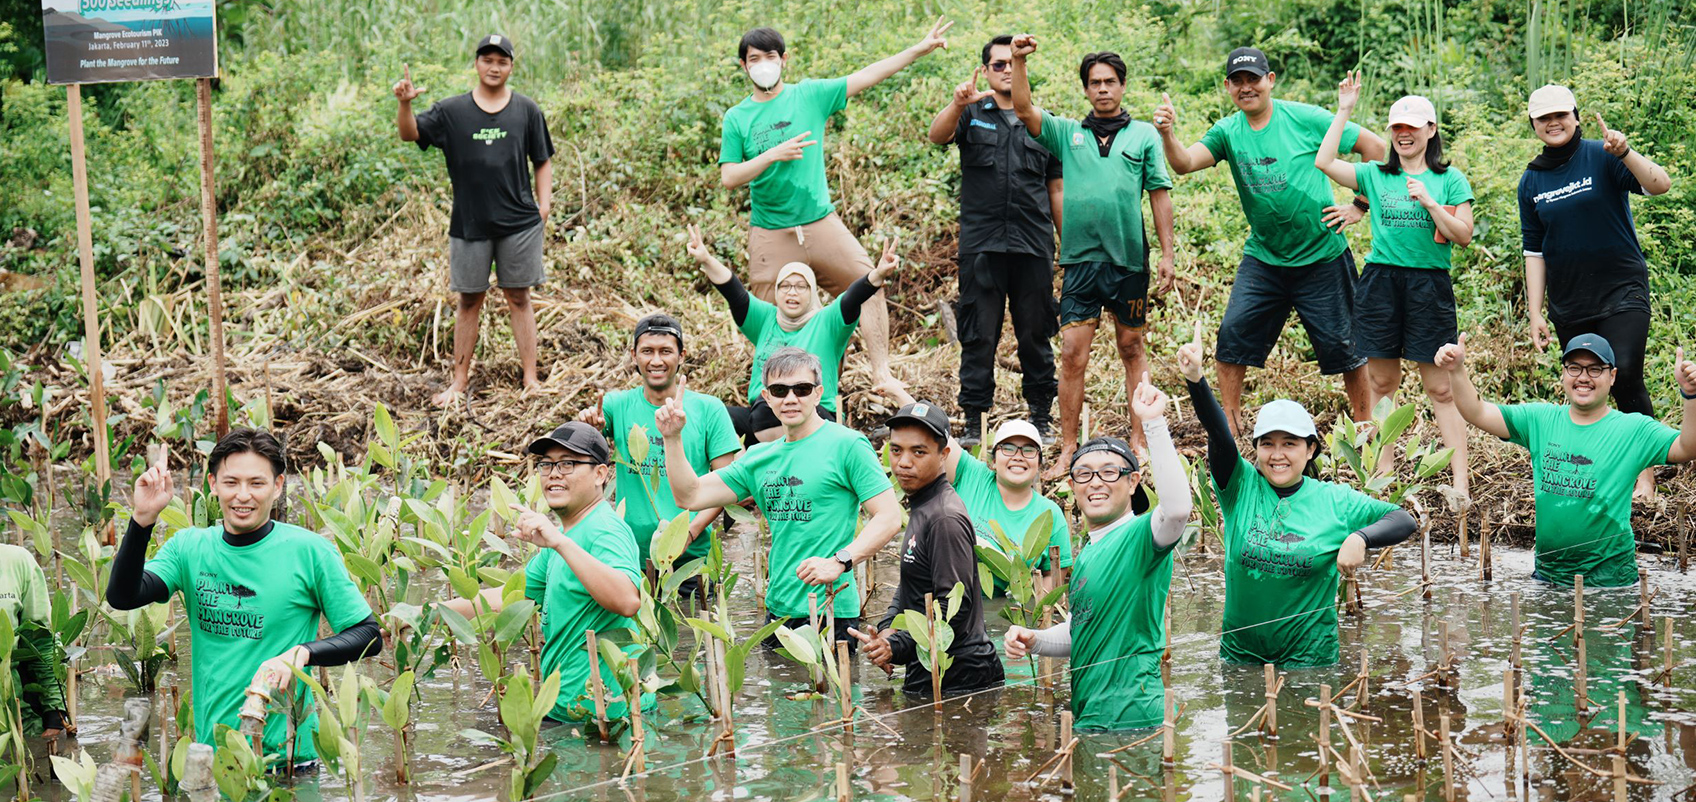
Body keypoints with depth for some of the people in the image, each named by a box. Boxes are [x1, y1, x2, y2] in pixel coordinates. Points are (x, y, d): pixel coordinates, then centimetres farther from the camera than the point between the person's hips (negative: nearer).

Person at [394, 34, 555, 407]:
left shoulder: (527, 110, 6)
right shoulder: (452, 111, 3)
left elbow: (542, 161, 12)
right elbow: (410, 134, -5)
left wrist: (544, 202, -1)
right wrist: (405, 104, -24)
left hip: (519, 222, 0)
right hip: (469, 223, 0)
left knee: (519, 298, 5)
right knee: (469, 301, 8)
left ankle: (531, 378, 9)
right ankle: (459, 380, 15)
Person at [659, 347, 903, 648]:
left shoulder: (847, 445, -5)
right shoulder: (760, 458, 15)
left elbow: (889, 517, -11)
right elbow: (690, 496, 16)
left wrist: (840, 561, -22)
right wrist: (673, 438, 4)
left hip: (831, 613, -6)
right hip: (777, 610, 6)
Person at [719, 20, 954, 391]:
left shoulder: (810, 95, 3)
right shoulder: (737, 118, 3)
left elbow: (865, 77, -1)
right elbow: (729, 177, -3)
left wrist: (920, 48, -7)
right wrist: (774, 155, -15)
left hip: (821, 222, 1)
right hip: (771, 235, 0)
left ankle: (881, 371, -4)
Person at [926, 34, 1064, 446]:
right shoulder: (972, 115, 8)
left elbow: (1056, 190, 16)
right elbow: (937, 135, -13)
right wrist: (958, 104, -34)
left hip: (1033, 245, 2)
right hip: (982, 245, -2)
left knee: (1036, 334, 5)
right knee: (978, 336, 0)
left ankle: (1041, 419, 14)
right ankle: (975, 422, 4)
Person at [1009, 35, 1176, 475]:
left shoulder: (1144, 135, 8)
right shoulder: (1067, 134, 10)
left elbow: (1159, 194, 7)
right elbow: (1023, 109, -2)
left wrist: (1168, 254, 1)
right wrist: (1018, 60, -17)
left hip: (1129, 258, 0)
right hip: (1080, 258, 0)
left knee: (1132, 349, 9)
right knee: (1072, 354, -4)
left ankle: (1140, 439, 16)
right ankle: (1068, 447, 0)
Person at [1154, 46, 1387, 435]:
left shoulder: (1305, 119, -9)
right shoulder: (1227, 132, 0)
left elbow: (1374, 147, -3)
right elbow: (1184, 163, -16)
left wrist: (1360, 206, -5)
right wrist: (1167, 133, -35)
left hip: (1322, 256, -3)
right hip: (1262, 258, 3)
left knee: (1341, 344, 4)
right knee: (1233, 334, -8)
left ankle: (1365, 424, 22)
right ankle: (1229, 426, 5)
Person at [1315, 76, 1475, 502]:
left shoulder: (1449, 180, 5)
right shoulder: (1376, 175, 9)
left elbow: (1463, 236, -2)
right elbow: (1324, 163, -3)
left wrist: (1428, 201, -12)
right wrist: (1344, 111, -2)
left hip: (1429, 285, -2)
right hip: (1381, 280, 2)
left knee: (1440, 387, -3)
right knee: (1381, 382, 5)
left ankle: (1461, 478, -3)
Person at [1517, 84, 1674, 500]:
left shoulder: (1602, 157, -4)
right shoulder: (1532, 181, 8)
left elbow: (1660, 185, -16)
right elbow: (1534, 250, 11)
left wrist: (1625, 153, -32)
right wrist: (1534, 313, 6)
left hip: (1622, 290, -4)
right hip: (1568, 305, 4)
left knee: (1625, 376, -16)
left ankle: (1645, 470, -6)